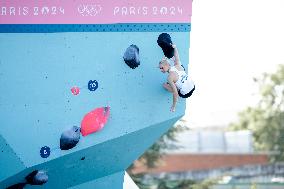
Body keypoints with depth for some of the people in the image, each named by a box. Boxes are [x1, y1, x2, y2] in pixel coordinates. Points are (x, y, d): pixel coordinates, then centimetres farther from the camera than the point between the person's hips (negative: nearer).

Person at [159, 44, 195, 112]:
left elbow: (175, 93, -23)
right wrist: (175, 47, 31)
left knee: (164, 85, 8)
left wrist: (173, 106, -13)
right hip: (193, 87, 6)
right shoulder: (178, 66, -8)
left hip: (186, 94, -6)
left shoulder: (170, 77, -24)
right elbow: (177, 57, 13)